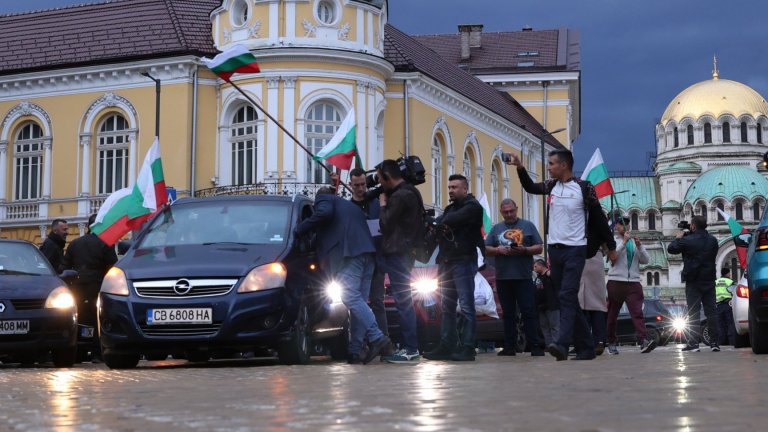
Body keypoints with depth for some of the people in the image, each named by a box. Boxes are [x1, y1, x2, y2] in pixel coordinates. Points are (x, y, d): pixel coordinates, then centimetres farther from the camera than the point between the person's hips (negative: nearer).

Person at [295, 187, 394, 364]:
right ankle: (354, 351, 3)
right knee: (358, 300, 6)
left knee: (351, 298, -14)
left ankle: (377, 338, -27)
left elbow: (324, 212, -10)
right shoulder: (349, 205, 36)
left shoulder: (323, 199, 13)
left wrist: (300, 229, -4)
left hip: (348, 254, -8)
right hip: (367, 254, 8)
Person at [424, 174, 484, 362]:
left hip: (464, 261, -8)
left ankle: (467, 348, -9)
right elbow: (440, 224, 12)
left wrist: (437, 222, -2)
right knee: (446, 306, 7)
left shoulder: (472, 206, -3)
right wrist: (435, 225, -10)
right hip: (446, 261, 8)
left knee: (466, 306, -8)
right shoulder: (450, 208, 23)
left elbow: (453, 219, -18)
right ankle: (446, 346, 10)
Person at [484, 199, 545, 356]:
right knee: (508, 313, 6)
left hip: (523, 277, -3)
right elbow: (486, 249, 12)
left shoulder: (528, 226, 9)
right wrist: (498, 250, -8)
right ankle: (509, 347, 8)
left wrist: (525, 250, -13)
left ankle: (535, 346, -6)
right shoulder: (496, 229, 16)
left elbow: (539, 248, 5)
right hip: (503, 277, 3)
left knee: (529, 312, -7)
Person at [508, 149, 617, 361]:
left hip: (575, 250, -6)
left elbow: (599, 218, -1)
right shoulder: (551, 185, 9)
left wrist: (611, 247, 3)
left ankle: (563, 344, -26)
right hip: (555, 249, 6)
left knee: (567, 296, -18)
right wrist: (520, 167, 10)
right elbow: (530, 187, 26)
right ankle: (586, 347, 14)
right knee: (569, 300, 8)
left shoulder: (584, 188, -8)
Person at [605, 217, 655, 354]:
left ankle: (643, 341, -23)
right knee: (612, 314, 4)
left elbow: (646, 260, 8)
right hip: (616, 282, -2)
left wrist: (639, 246, -7)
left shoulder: (635, 242, 16)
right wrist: (624, 242, -15)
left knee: (637, 312, -12)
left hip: (633, 282, 2)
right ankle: (612, 342, 14)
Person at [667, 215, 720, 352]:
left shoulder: (687, 241, -13)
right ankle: (714, 342, 5)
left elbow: (671, 249, -2)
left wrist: (678, 238, 17)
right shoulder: (713, 240, 6)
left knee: (694, 312, -2)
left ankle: (694, 342, -6)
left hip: (693, 282, -4)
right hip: (709, 280, 4)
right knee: (711, 311, 6)